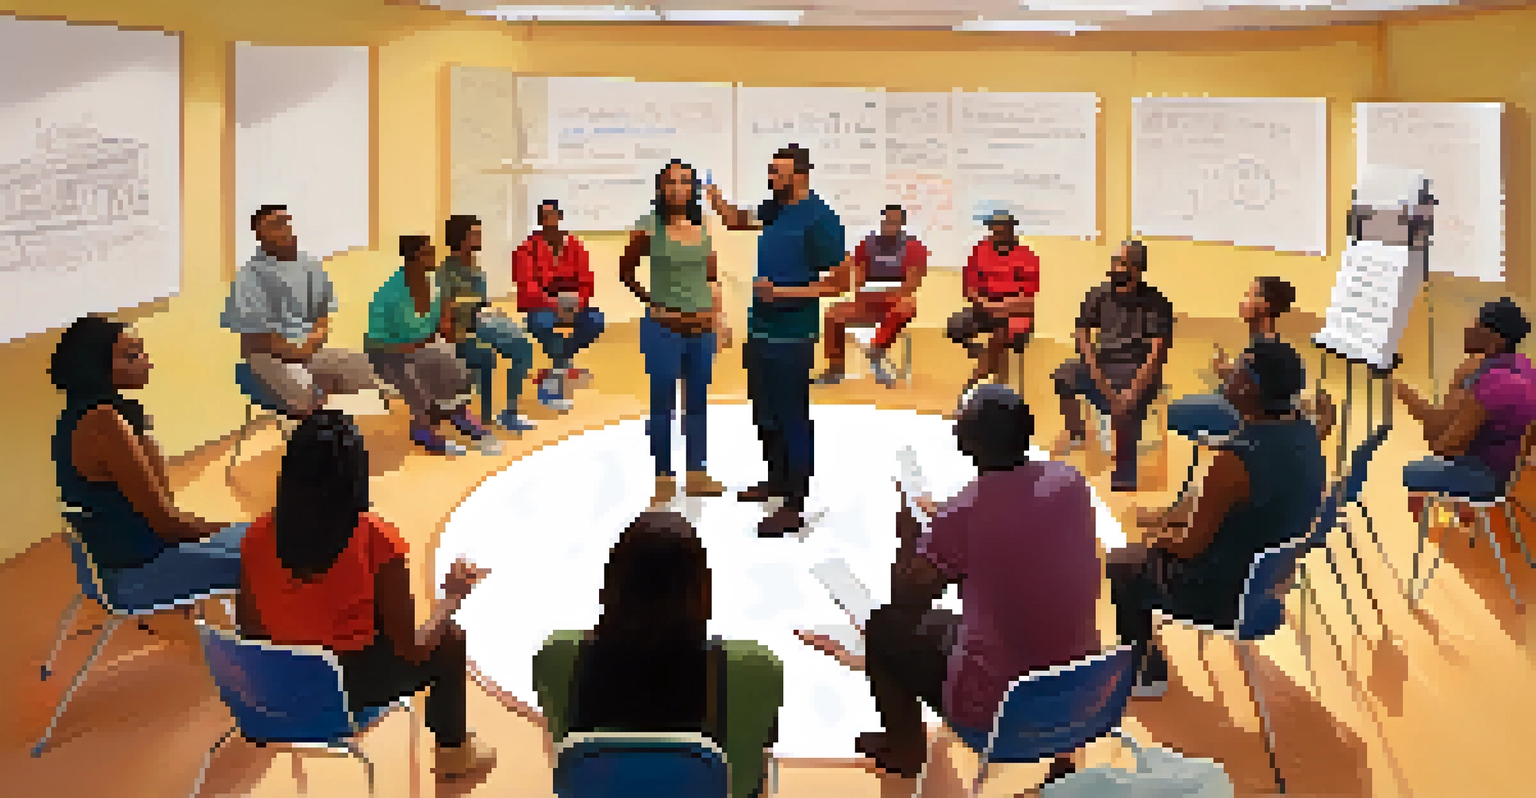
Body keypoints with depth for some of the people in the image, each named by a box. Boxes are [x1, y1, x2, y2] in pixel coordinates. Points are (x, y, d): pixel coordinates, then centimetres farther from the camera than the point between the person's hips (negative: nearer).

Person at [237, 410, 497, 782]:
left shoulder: (259, 536, -13)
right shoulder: (376, 542, -24)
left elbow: (250, 632, -1)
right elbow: (412, 647, -16)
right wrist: (453, 595, 0)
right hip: (349, 689, -4)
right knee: (449, 640, 22)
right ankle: (454, 752, 38)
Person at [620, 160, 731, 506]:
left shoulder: (703, 228, 6)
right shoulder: (648, 228, -6)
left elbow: (712, 277, 13)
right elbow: (626, 271, 2)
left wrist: (719, 318, 8)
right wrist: (654, 304, -4)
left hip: (701, 326, 4)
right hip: (664, 327, -4)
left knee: (698, 402, 10)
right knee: (662, 403, 3)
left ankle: (697, 473, 20)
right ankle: (664, 476, 12)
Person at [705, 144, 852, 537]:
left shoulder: (818, 219, -16)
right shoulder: (775, 209, 7)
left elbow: (839, 281, -17)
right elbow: (741, 221, 27)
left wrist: (783, 291, -21)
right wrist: (718, 202, 5)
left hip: (791, 337, -9)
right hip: (761, 331, 9)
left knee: (791, 418, -2)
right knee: (765, 414, 20)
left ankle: (794, 505, 5)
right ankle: (776, 480, 37)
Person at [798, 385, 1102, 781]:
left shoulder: (964, 511, -21)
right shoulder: (1070, 480, -5)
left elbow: (905, 604, -7)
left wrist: (908, 533, 7)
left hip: (996, 713, -6)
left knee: (886, 628, 16)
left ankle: (903, 751, 34)